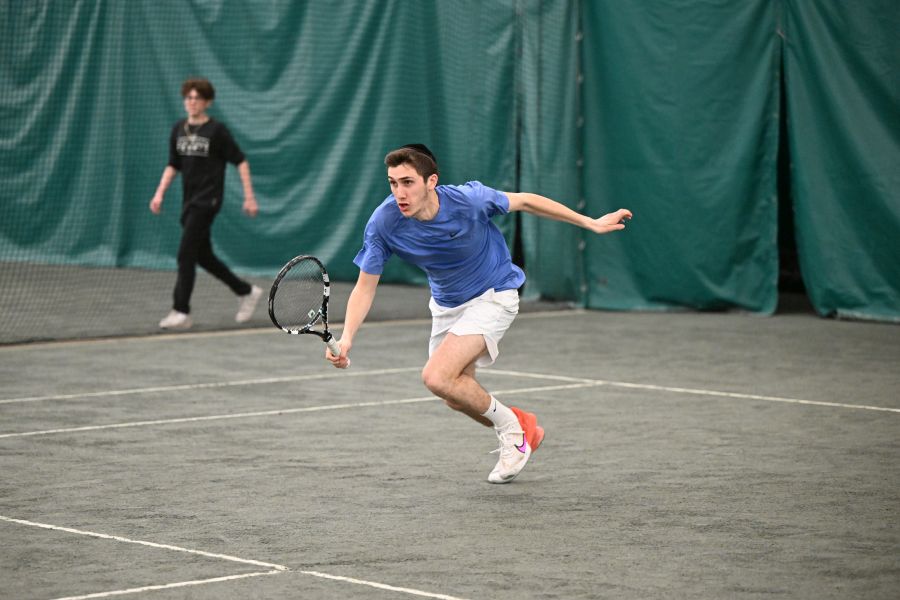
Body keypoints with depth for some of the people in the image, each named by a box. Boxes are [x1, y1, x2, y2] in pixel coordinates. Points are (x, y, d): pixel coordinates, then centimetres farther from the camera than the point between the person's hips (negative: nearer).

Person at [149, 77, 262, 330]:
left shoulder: (217, 131, -8)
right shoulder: (178, 129, 9)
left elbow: (241, 162, -6)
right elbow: (172, 166, 16)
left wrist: (249, 197, -10)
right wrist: (159, 193, 3)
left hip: (208, 201, -7)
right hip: (190, 202, 7)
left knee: (186, 254, -13)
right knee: (203, 256, 13)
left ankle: (181, 312, -10)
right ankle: (246, 292, 29)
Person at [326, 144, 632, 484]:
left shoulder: (469, 200, -30)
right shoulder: (383, 223, -23)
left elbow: (523, 201, -13)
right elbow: (365, 287, -16)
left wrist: (591, 223, -8)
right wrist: (346, 338, -32)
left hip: (493, 296, -5)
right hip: (447, 304, 5)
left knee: (437, 378, -23)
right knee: (457, 399, 15)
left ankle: (509, 426, 1)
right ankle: (522, 429, 43)